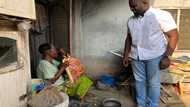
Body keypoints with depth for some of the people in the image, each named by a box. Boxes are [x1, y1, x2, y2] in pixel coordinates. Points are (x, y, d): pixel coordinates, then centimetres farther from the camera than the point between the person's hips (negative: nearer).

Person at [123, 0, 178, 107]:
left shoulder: (161, 15, -11)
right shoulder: (131, 20, 6)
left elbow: (173, 36, -10)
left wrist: (167, 56, -15)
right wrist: (126, 55, 13)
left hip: (154, 56, -4)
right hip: (135, 57, 5)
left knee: (153, 83, 8)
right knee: (139, 81, 13)